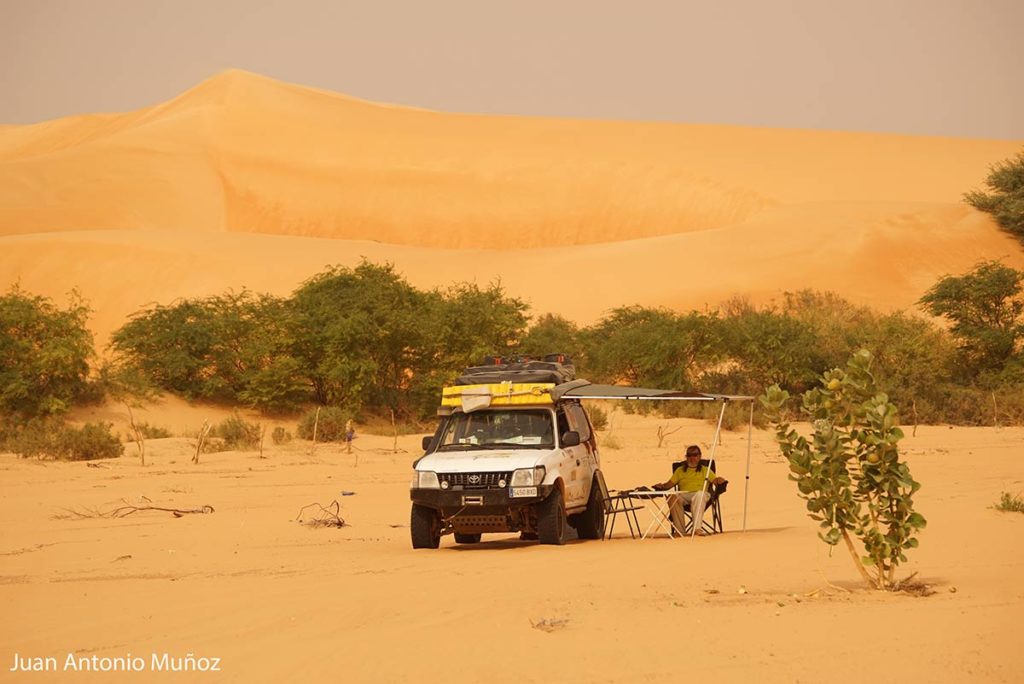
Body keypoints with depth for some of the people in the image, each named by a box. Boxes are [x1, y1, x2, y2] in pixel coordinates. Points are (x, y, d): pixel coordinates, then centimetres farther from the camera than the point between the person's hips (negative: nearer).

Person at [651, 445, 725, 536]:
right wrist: (662, 486, -3)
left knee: (700, 494, -39)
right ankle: (680, 530, -34)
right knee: (673, 498, -33)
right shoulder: (680, 470, 29)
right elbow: (670, 483, 19)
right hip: (684, 495, 2)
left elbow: (715, 480, 10)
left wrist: (720, 480, -14)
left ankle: (697, 527, -47)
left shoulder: (705, 470, 24)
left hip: (701, 494, -2)